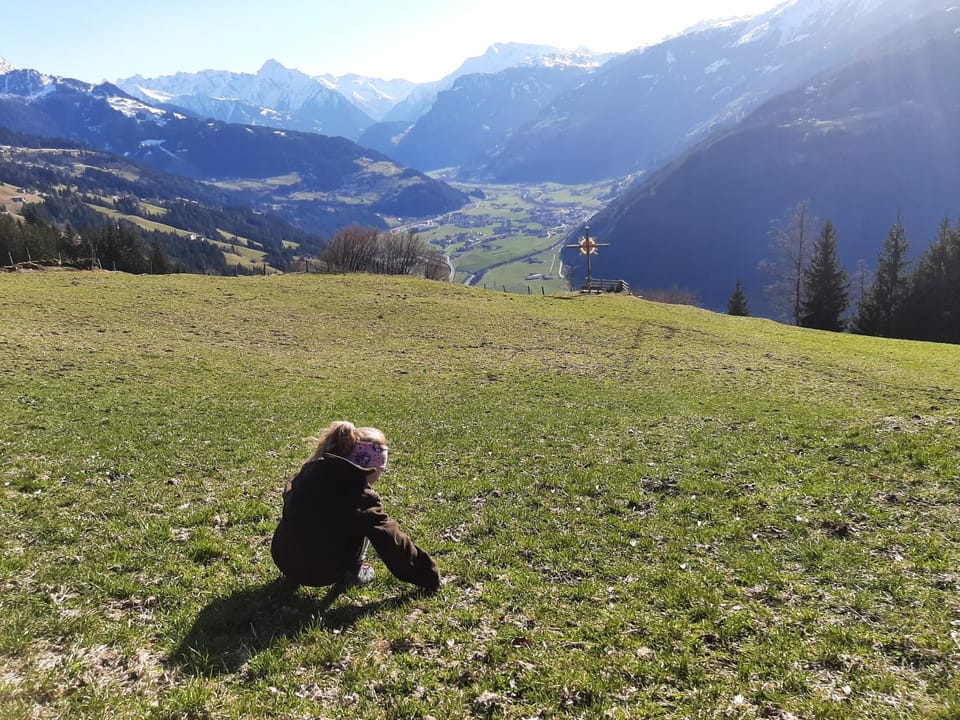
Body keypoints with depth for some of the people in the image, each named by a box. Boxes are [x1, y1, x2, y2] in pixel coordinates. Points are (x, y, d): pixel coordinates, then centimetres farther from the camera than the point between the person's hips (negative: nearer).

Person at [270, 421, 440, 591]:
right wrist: (429, 577, -2)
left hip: (283, 560, 6)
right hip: (319, 573, -5)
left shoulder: (312, 469, -1)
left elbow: (289, 494, 20)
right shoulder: (361, 496, -18)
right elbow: (392, 541, -12)